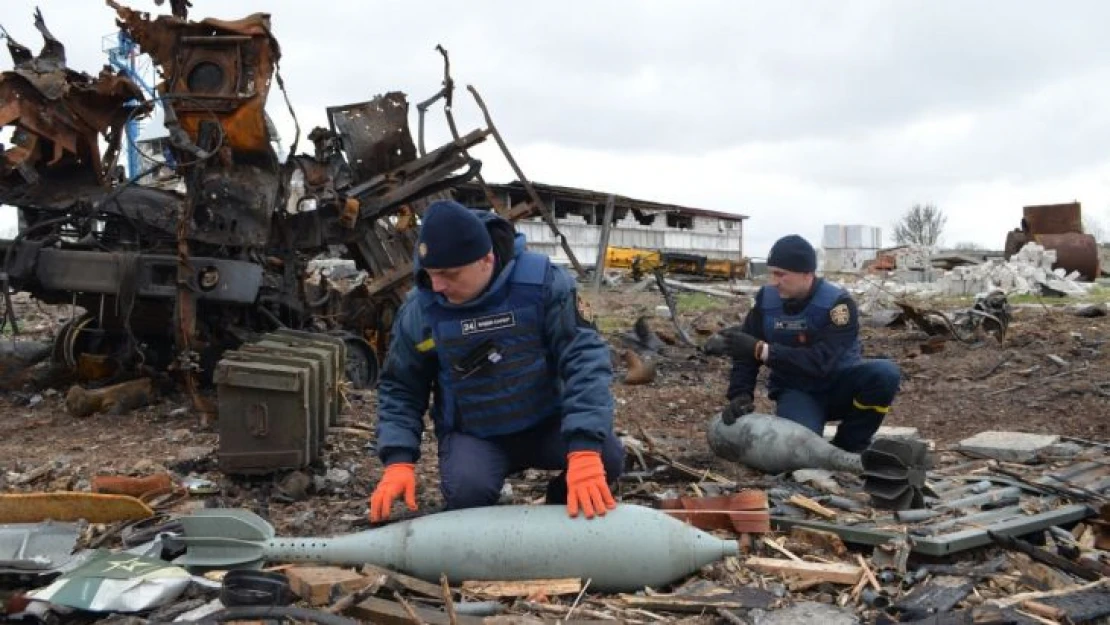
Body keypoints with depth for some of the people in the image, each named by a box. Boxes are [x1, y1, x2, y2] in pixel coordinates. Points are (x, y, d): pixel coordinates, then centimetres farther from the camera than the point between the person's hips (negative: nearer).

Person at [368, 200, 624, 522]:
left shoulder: (542, 281, -19)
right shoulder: (419, 309, -13)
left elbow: (585, 357, -22)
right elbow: (400, 388, -1)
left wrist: (585, 449, -36)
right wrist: (399, 461, -17)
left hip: (545, 423, 1)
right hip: (472, 435, 0)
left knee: (607, 456, -25)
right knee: (467, 491, -31)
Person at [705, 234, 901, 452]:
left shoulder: (838, 303, -22)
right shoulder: (767, 299, -9)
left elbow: (820, 362, -32)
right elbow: (746, 352, -3)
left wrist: (761, 350, -37)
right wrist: (740, 395, -20)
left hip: (838, 386, 0)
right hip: (796, 390, 1)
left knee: (885, 373, -31)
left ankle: (849, 448, -11)